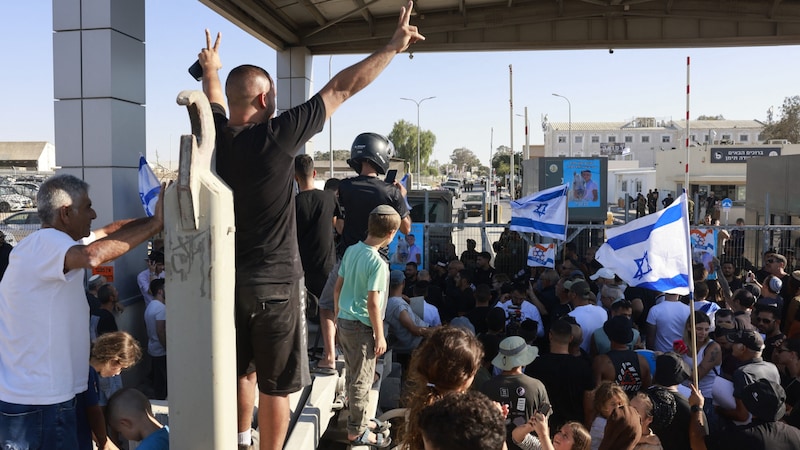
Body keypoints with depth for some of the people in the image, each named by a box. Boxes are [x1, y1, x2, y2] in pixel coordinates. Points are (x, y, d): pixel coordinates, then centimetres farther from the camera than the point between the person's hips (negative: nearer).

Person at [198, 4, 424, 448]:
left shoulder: (216, 136, -2)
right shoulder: (276, 136, -17)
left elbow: (215, 100, 23)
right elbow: (340, 89, -11)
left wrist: (210, 69, 44)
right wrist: (393, 46, -3)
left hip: (227, 278, 6)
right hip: (274, 282, -6)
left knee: (240, 373, 23)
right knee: (275, 385, 7)